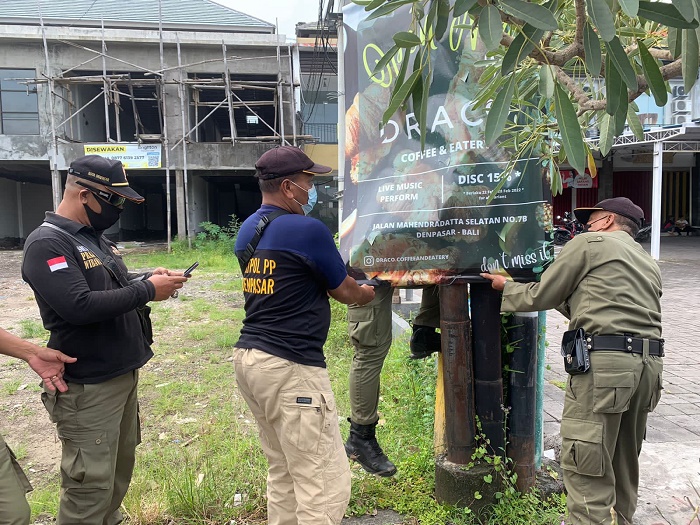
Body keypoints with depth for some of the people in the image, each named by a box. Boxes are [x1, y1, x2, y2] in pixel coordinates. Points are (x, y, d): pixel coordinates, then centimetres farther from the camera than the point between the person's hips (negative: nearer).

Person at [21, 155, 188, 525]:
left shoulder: (94, 237, 12)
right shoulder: (47, 244, -18)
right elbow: (79, 306, -29)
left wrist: (149, 279, -2)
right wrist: (147, 290, -22)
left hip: (123, 373, 9)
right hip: (89, 386, -9)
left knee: (119, 469, 21)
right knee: (91, 485, 0)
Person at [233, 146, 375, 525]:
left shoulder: (247, 230, 11)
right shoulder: (308, 230, -13)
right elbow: (346, 293, 0)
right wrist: (370, 291, 21)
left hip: (248, 356, 9)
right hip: (289, 368, -9)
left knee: (283, 473, 19)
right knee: (325, 483, 0)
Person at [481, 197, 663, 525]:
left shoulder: (588, 244, 2)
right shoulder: (648, 263, 24)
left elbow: (540, 297, 3)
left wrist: (505, 287, 20)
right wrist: (564, 296, 32)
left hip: (604, 362, -9)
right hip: (649, 363, 9)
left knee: (585, 465, -6)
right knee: (624, 459, 19)